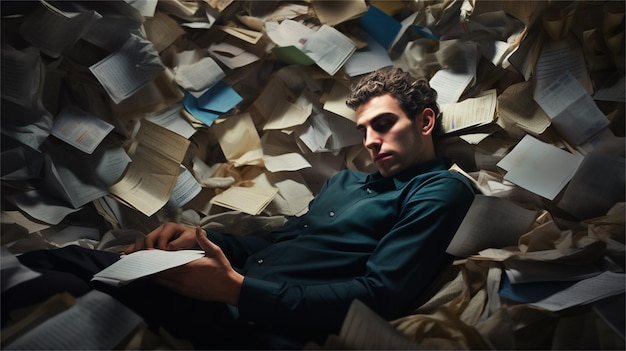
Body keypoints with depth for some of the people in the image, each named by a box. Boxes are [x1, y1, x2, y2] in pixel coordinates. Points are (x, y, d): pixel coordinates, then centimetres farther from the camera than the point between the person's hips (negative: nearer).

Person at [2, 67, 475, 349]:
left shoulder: (442, 190, -1)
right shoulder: (345, 181, 23)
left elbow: (378, 295, -15)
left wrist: (238, 288, -21)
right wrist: (203, 239, 1)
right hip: (227, 290, 7)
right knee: (42, 262, -3)